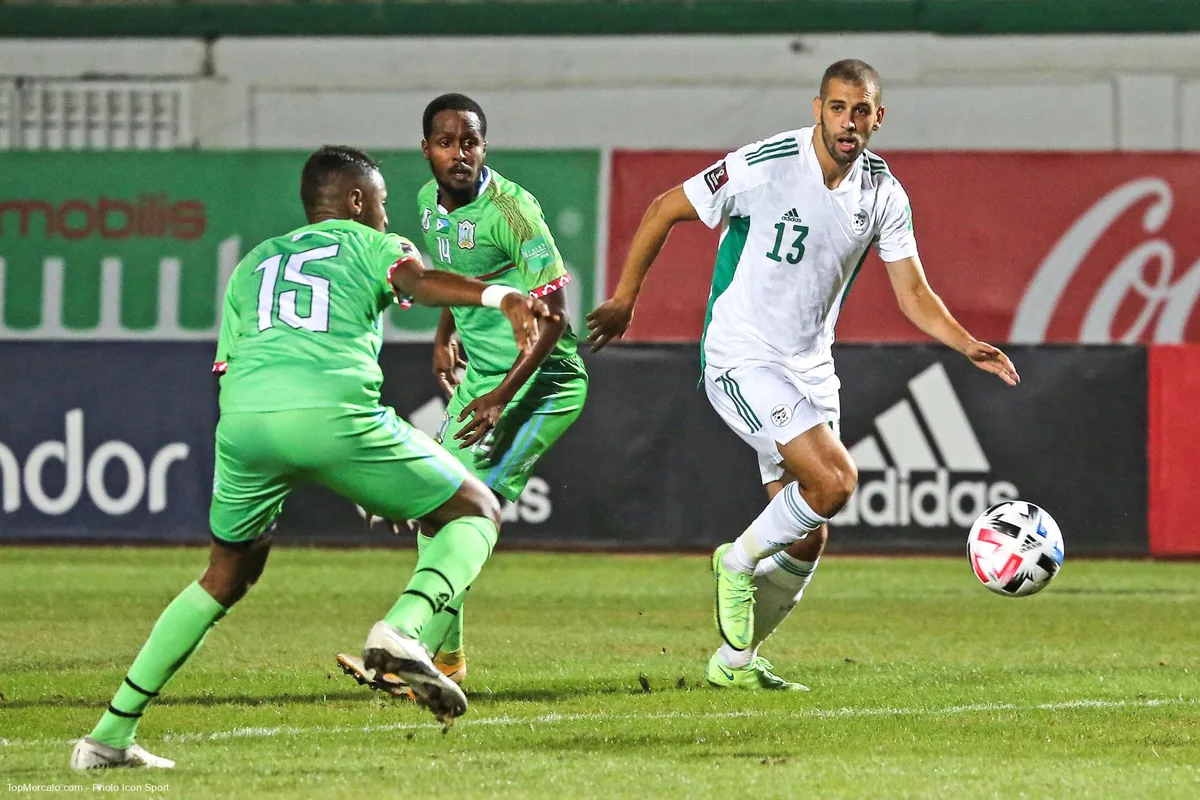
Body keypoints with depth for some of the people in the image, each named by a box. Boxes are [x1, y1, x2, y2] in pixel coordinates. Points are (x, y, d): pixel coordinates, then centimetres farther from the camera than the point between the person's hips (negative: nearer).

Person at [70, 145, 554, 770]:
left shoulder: (252, 265, 34)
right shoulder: (367, 244, 21)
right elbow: (419, 280, -2)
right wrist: (500, 296, -19)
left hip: (243, 416, 5)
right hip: (334, 412, -5)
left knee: (228, 575, 27)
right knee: (477, 512, 12)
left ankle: (111, 734, 23)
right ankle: (401, 630, -17)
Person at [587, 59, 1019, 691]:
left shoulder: (883, 193, -1)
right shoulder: (765, 166, -18)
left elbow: (913, 294, 4)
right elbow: (665, 211, -7)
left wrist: (969, 346, -12)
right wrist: (624, 299, -5)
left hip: (811, 368, 6)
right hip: (742, 360, -6)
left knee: (806, 540, 6)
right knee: (835, 479, -24)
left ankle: (734, 661, 24)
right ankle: (738, 562, 1)